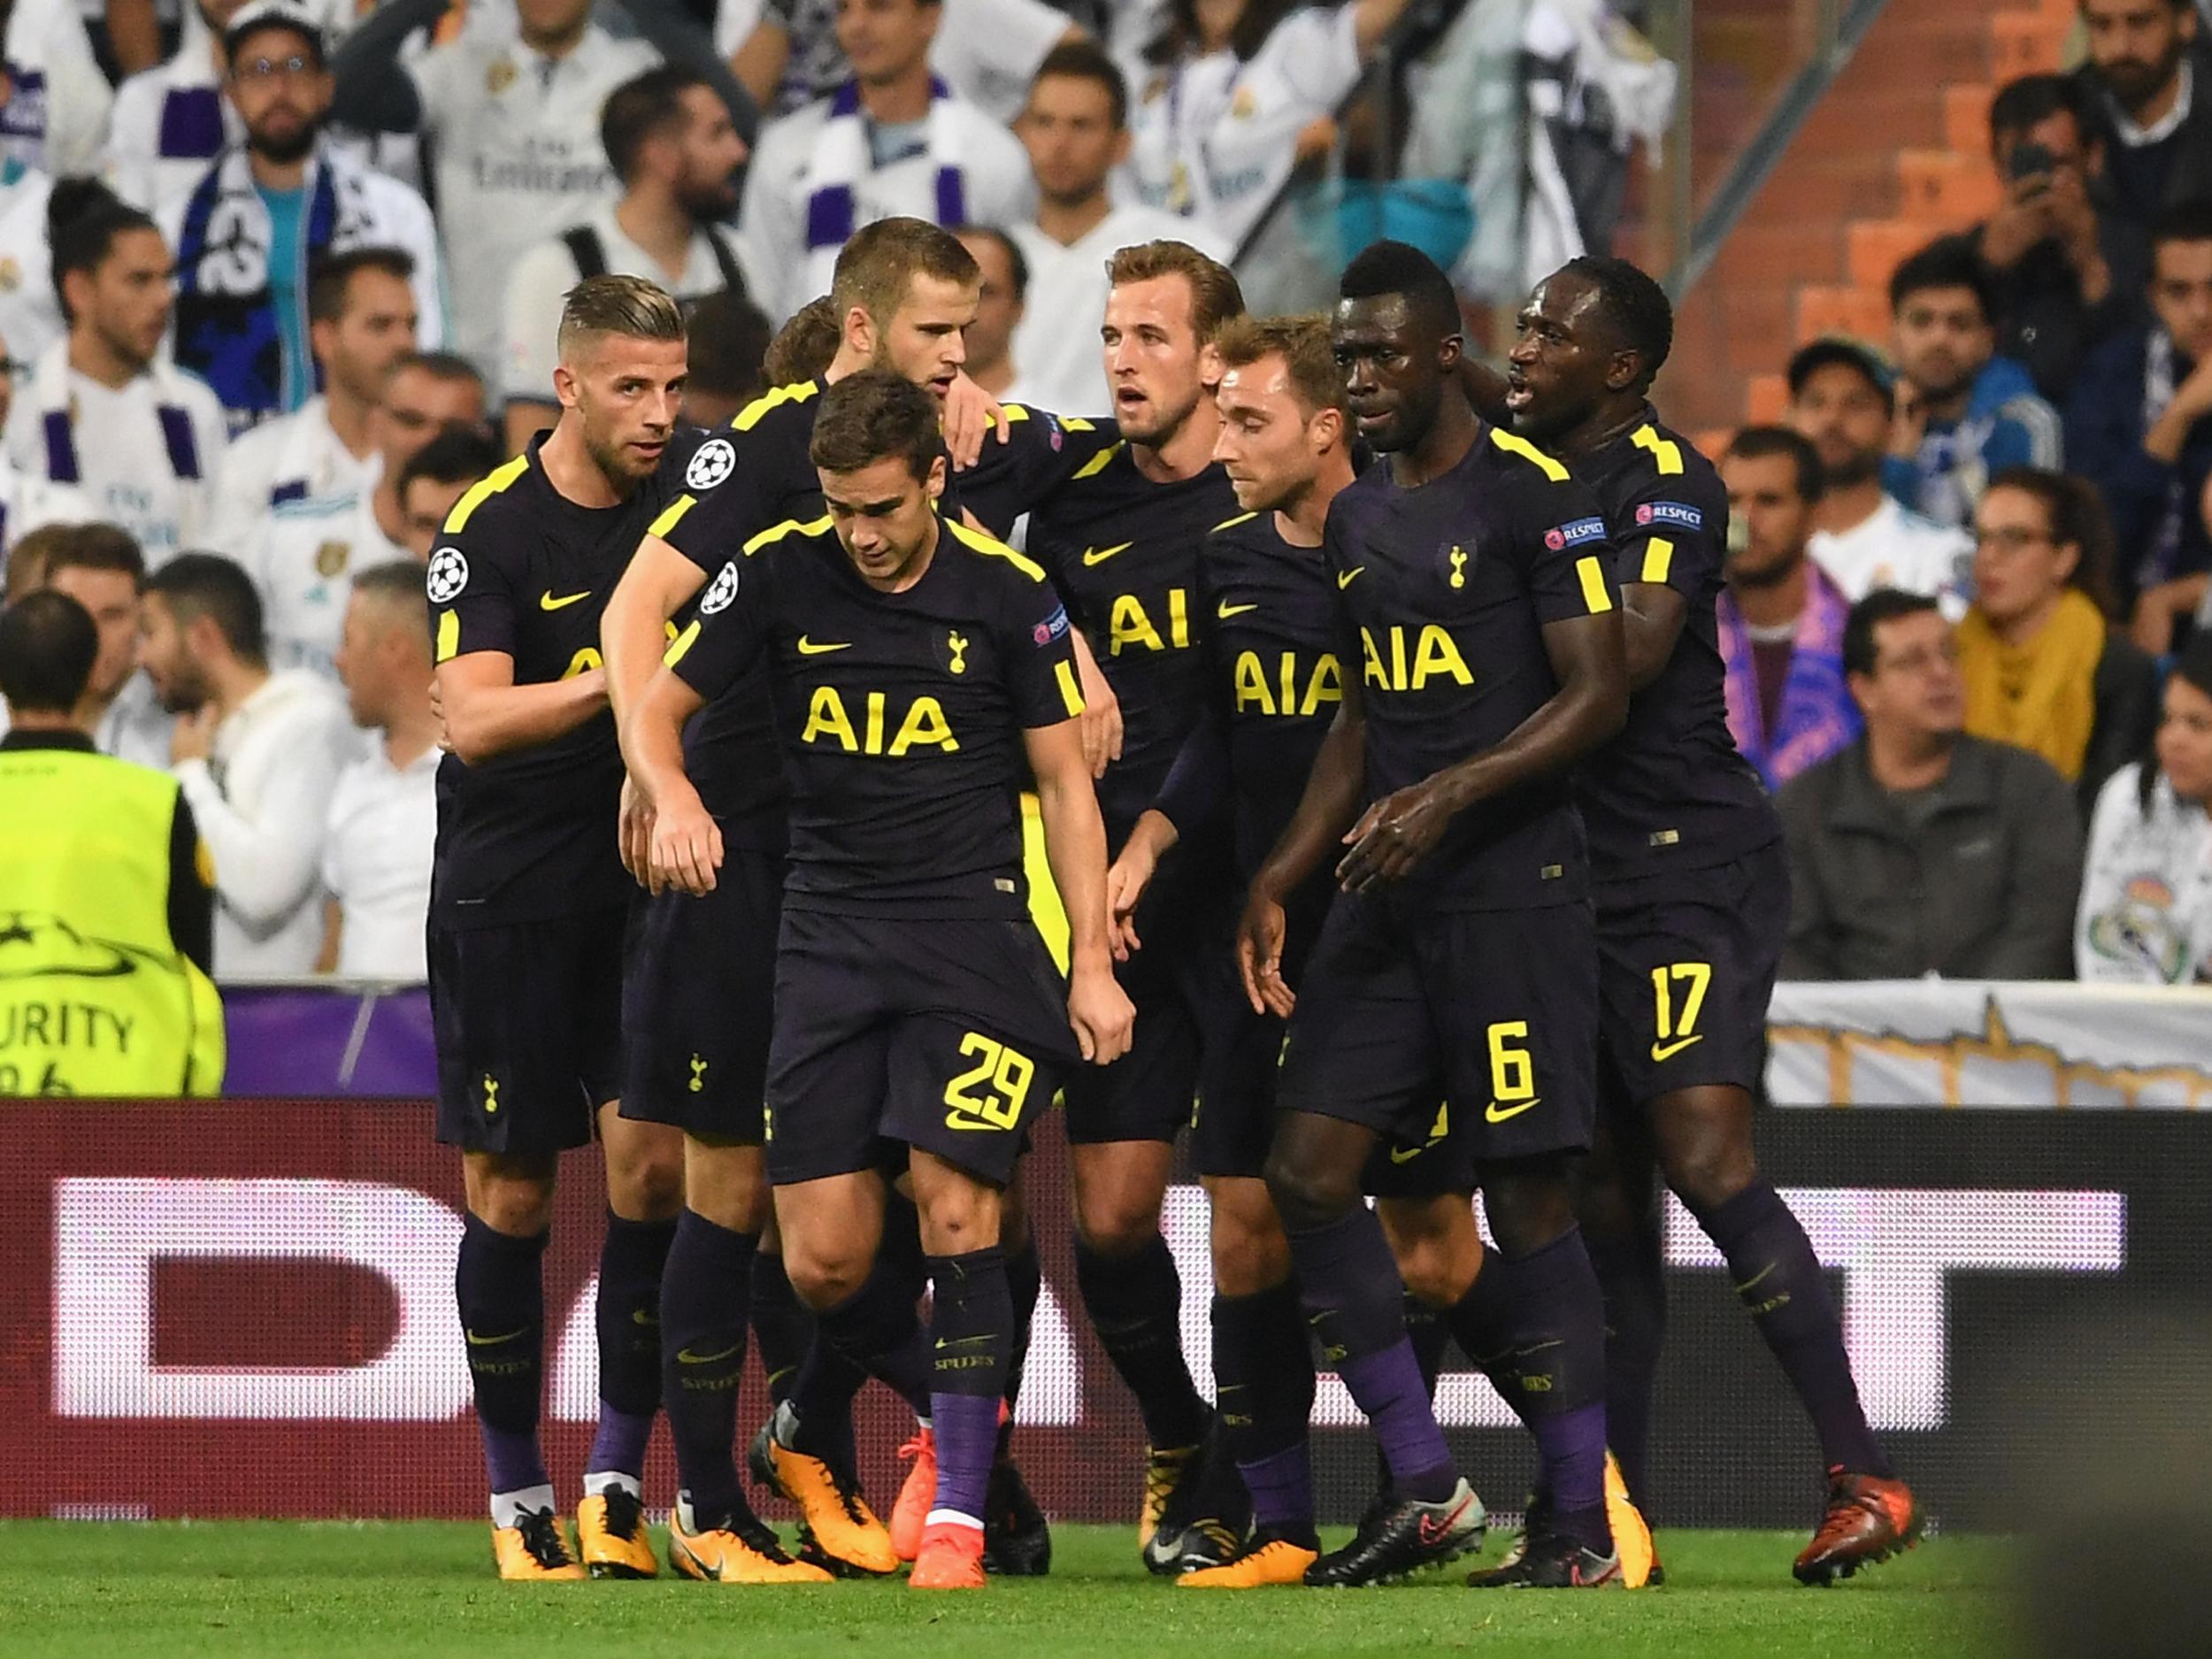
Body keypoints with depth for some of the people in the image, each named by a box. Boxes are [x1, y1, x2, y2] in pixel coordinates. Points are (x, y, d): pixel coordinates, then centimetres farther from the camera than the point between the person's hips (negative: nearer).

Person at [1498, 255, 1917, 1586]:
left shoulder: (1663, 479, -10)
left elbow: (1629, 656, -23)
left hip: (1690, 862, -9)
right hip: (1579, 873, 9)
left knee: (1706, 1160, -17)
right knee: (1608, 1199, 8)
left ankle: (1865, 1477, -15)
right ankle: (1613, 1519, 10)